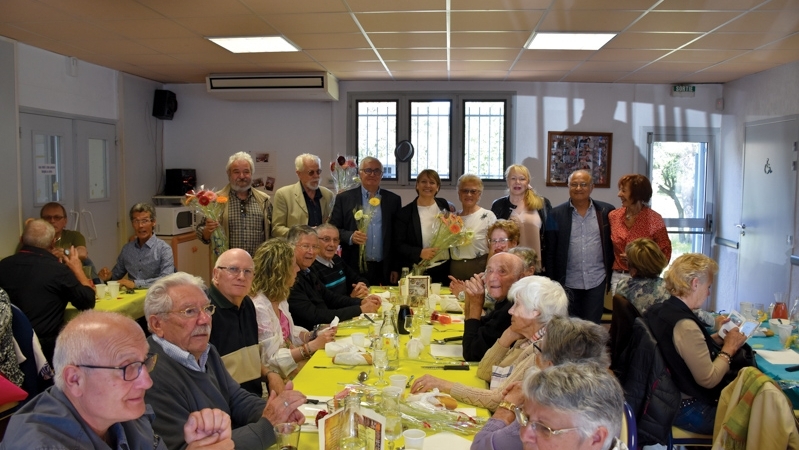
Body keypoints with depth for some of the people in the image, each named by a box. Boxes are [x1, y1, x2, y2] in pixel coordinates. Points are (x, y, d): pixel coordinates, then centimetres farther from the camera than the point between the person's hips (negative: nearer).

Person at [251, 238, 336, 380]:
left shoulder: (279, 298, 5)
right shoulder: (259, 308, -24)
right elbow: (272, 360, -23)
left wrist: (316, 335, -4)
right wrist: (313, 345, -23)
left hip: (292, 361, 8)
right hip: (277, 375, -8)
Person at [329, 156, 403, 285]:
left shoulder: (393, 200, 8)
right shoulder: (344, 198, 4)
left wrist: (396, 268, 5)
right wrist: (350, 237, -16)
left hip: (385, 270, 2)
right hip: (355, 268, -1)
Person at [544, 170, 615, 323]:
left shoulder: (606, 211, 1)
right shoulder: (556, 214, -1)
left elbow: (613, 245, 5)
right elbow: (550, 252, 0)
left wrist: (611, 277, 2)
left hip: (597, 282, 0)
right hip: (568, 283, 0)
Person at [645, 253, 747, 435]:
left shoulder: (656, 311, 1)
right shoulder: (685, 326, -27)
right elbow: (709, 380, -22)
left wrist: (718, 338, 9)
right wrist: (729, 348, -9)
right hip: (688, 411, -9)